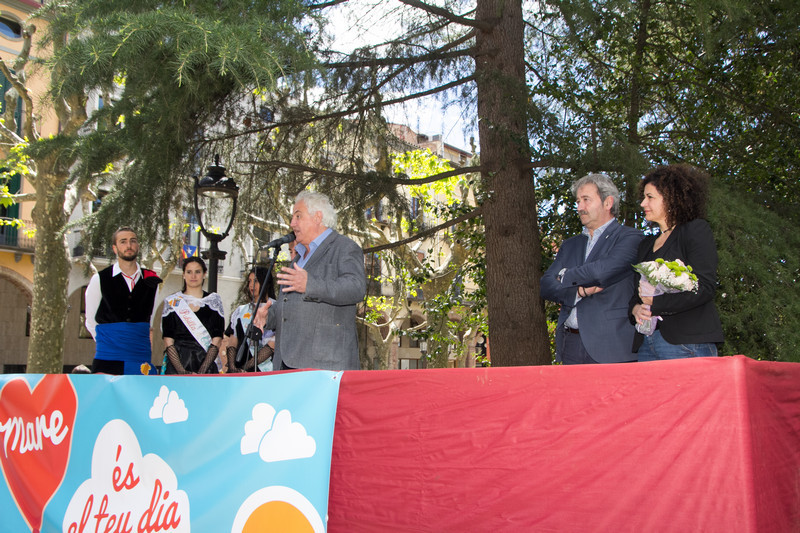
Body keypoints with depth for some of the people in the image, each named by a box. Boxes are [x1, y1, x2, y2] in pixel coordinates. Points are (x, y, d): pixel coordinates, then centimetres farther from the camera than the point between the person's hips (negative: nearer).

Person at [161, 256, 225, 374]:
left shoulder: (214, 300, 8)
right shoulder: (171, 301, 8)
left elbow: (216, 341, 2)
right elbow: (168, 342, 1)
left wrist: (202, 371, -10)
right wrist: (182, 371, -11)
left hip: (206, 365, 0)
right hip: (176, 365, 0)